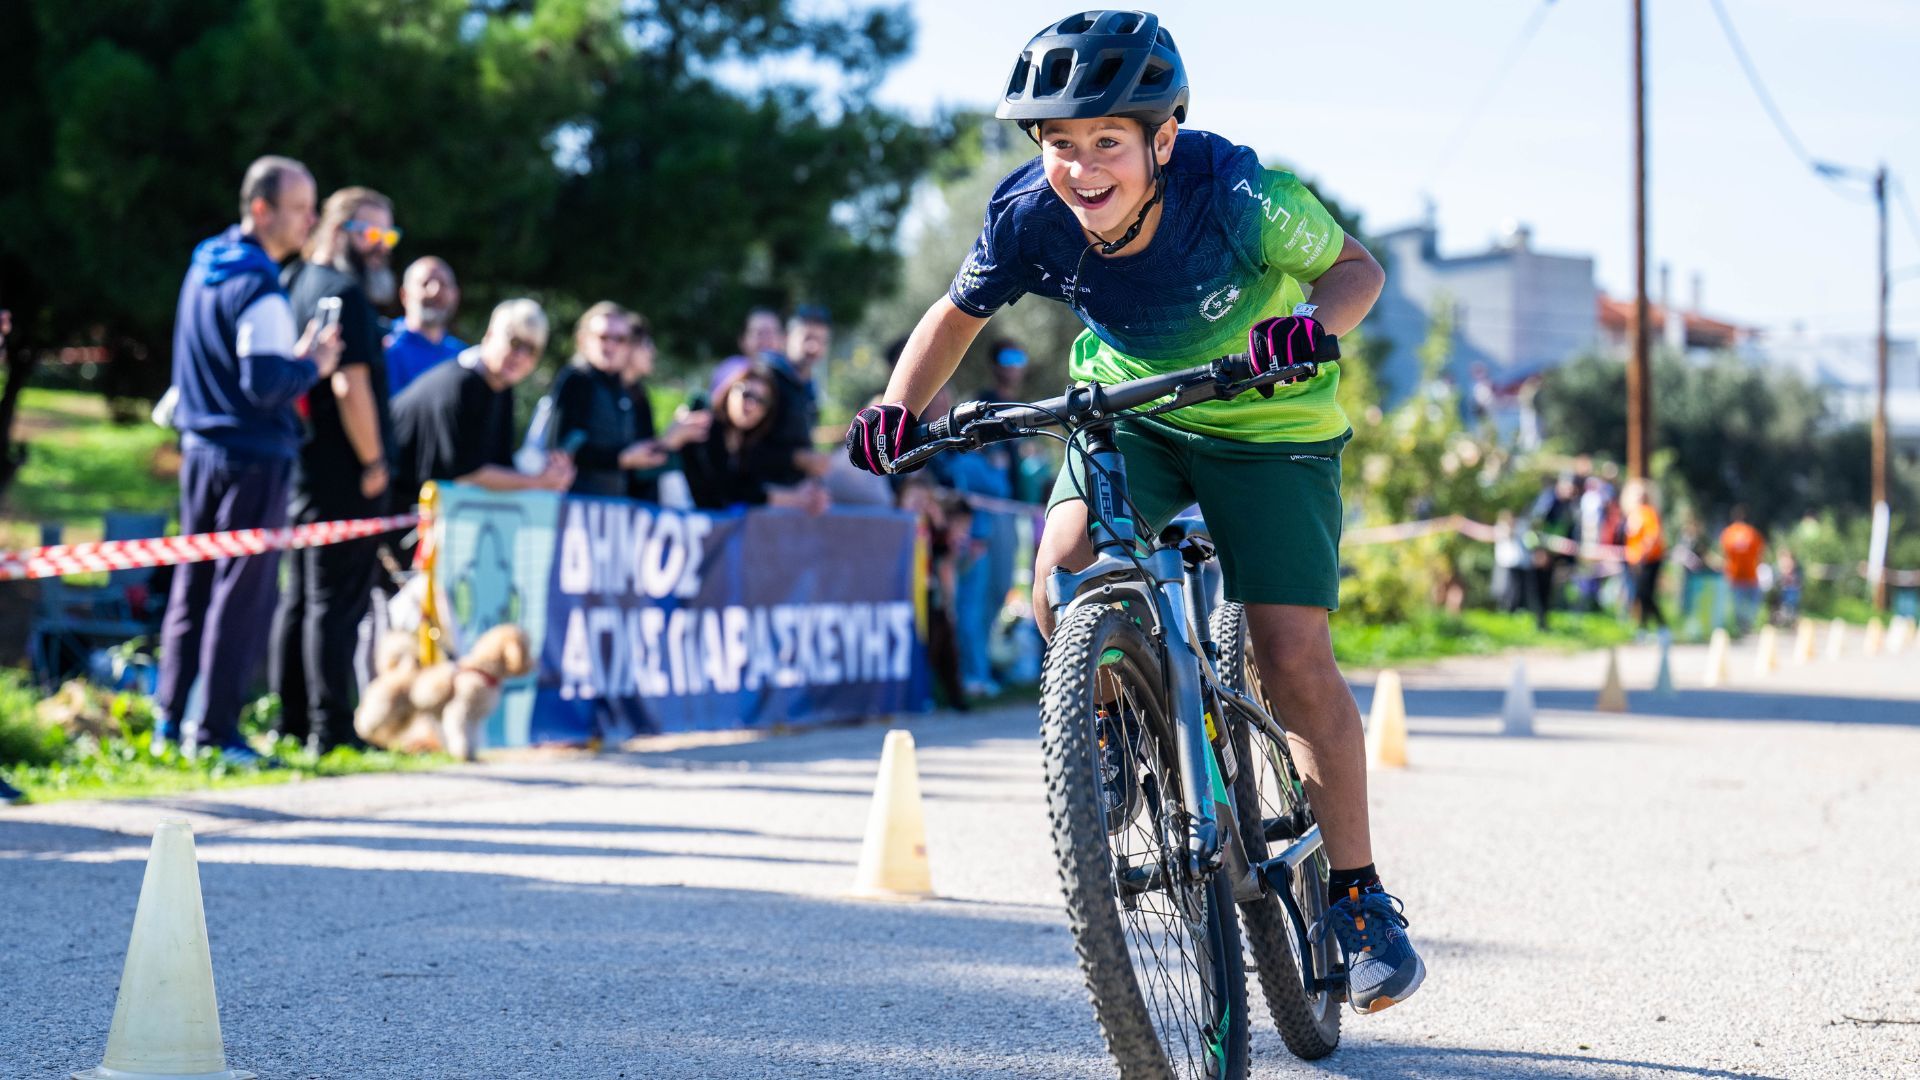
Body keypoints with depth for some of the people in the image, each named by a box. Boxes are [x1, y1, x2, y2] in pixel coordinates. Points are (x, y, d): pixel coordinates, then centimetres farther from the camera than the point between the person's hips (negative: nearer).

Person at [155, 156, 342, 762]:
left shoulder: (204, 266, 12)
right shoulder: (259, 290, -17)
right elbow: (266, 384, -25)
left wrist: (295, 351, 13)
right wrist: (313, 365, -8)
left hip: (200, 447, 9)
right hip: (253, 458, -9)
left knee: (191, 586, 13)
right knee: (241, 593, -3)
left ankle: (170, 720, 17)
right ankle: (216, 733, -1)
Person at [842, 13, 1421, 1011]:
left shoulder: (1230, 191, -30)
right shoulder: (1030, 217, -22)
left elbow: (1356, 266, -15)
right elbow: (957, 314, -3)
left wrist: (1313, 322, -37)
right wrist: (899, 407, -20)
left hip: (1265, 423, -3)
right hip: (1128, 408, 3)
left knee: (1293, 656, -12)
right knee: (1062, 591, -23)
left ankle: (1359, 894, 4)